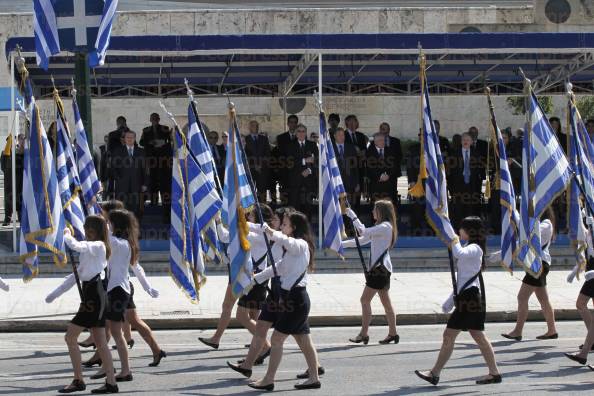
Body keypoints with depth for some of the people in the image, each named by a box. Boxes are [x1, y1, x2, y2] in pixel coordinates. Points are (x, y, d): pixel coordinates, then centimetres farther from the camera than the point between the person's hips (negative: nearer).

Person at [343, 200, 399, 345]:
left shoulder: (385, 227, -12)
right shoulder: (380, 227, 19)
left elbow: (363, 232, -19)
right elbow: (362, 240, 19)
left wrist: (352, 215, -11)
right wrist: (342, 244, 14)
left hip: (380, 268, -10)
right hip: (377, 267, 10)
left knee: (365, 299, -8)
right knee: (385, 301, 10)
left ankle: (364, 334, -6)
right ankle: (392, 333, 12)